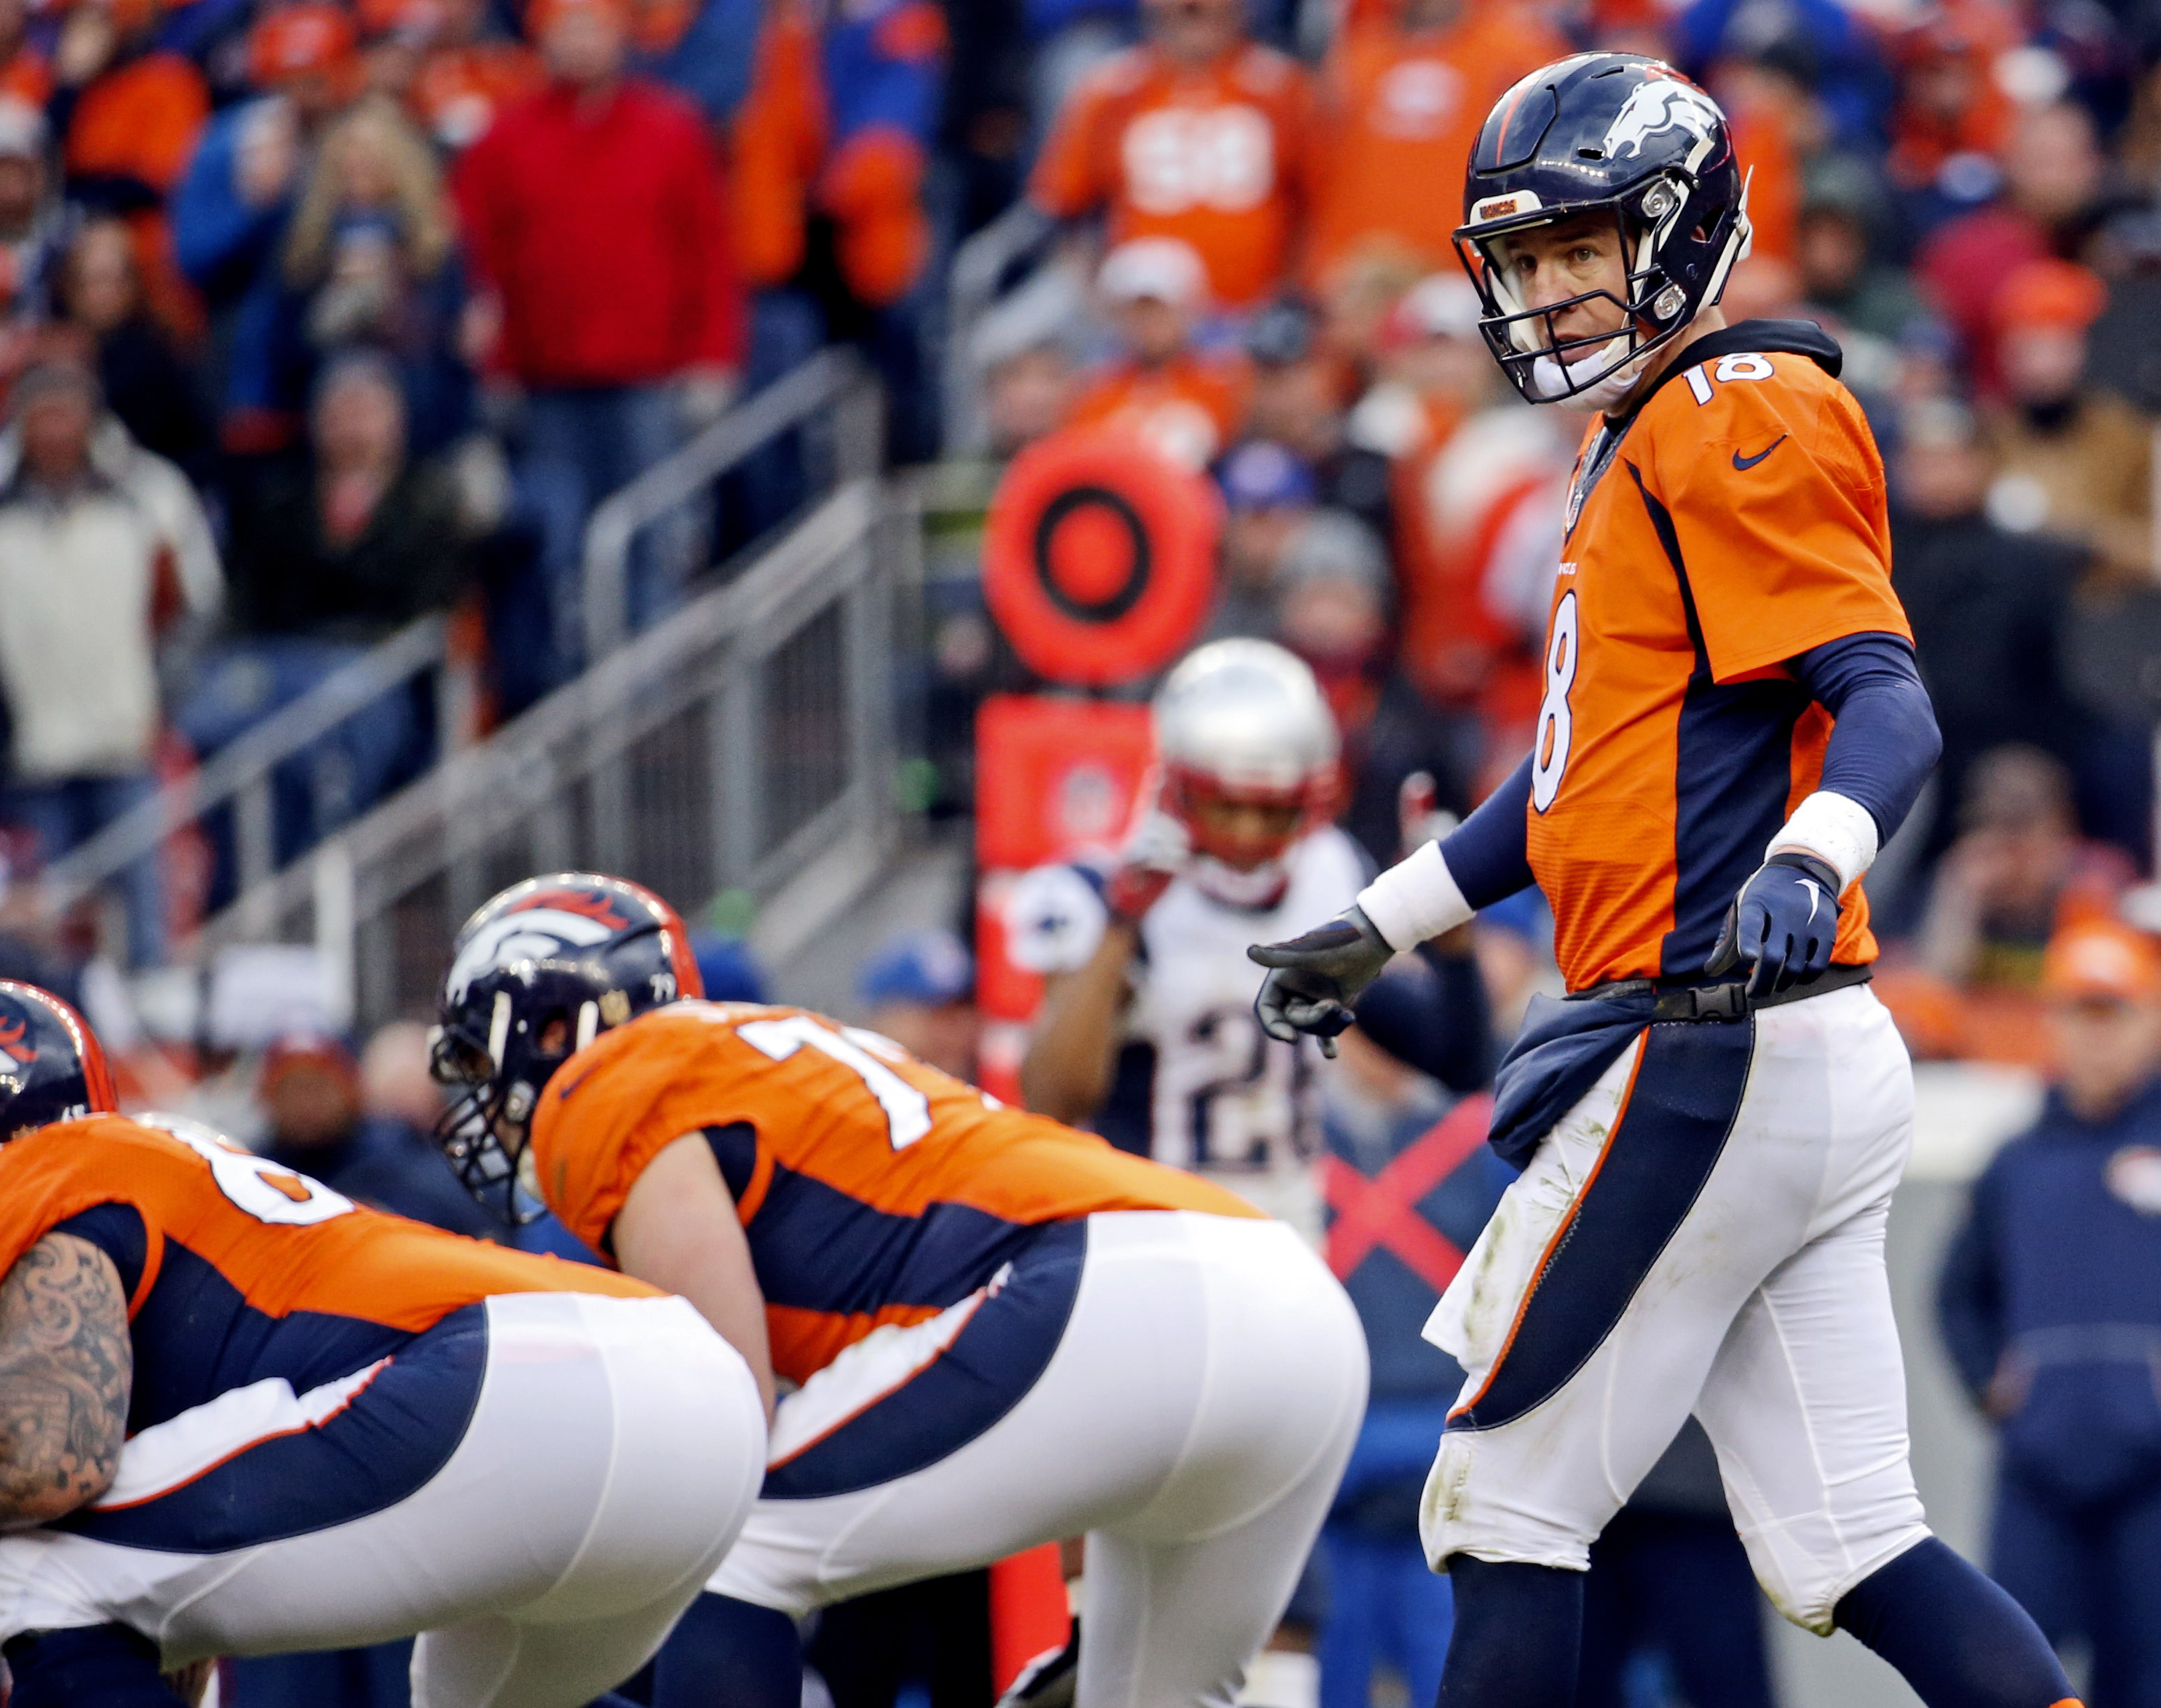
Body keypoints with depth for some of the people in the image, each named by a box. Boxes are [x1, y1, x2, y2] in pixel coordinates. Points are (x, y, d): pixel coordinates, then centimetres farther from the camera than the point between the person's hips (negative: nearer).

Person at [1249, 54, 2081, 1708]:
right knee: (1848, 1553, 4)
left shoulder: (1740, 419, -9)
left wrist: (1810, 857, -39)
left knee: (1506, 1506, -1)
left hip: (1714, 1055, -10)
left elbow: (1886, 702, -21)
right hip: (1818, 1068, 10)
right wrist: (1379, 929, 33)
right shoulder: (1644, 450, 22)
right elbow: (1591, 773, 30)